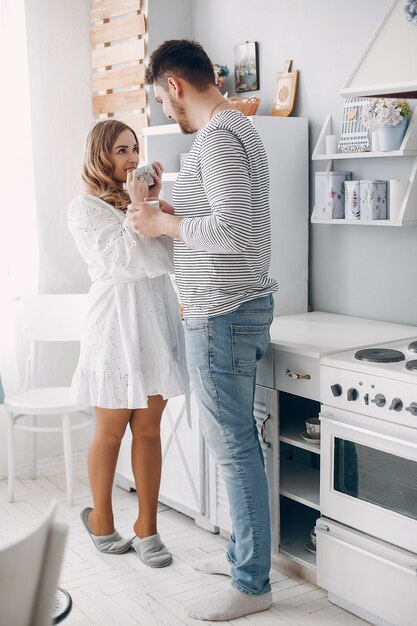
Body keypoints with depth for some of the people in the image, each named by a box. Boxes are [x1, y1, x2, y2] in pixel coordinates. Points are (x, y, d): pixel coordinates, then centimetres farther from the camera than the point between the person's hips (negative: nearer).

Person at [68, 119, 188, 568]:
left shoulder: (140, 200, 12)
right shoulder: (85, 209, -4)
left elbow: (168, 259, 1)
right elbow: (128, 260, -16)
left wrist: (155, 204, -3)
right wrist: (138, 208, -11)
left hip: (157, 316, 5)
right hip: (117, 317, -5)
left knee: (148, 429, 8)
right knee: (111, 431, 8)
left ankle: (147, 527, 18)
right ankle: (100, 518, 29)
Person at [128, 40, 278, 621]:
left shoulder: (216, 137, -16)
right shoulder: (238, 127, 17)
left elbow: (233, 230, -27)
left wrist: (163, 223, -14)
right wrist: (179, 213, 15)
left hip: (223, 315, -11)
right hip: (243, 306, 11)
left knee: (234, 446, -2)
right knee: (238, 440, 17)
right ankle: (244, 552, 31)